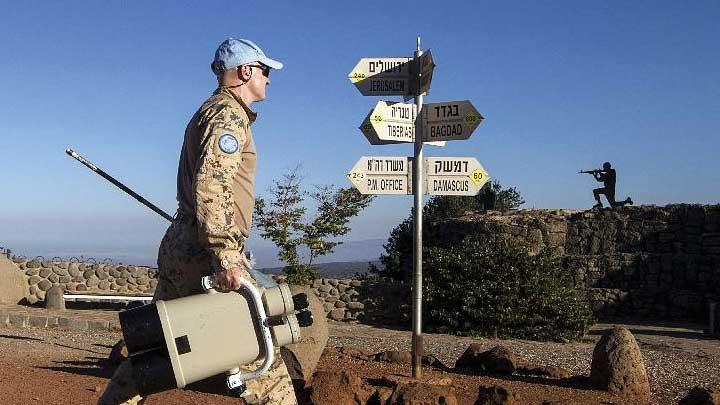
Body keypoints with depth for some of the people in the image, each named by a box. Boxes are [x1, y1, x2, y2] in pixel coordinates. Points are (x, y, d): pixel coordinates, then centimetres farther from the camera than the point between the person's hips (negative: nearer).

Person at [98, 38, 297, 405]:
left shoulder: (209, 113, 23)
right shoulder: (229, 113, -9)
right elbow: (211, 185, -24)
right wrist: (227, 257, -31)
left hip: (179, 248, 10)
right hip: (205, 253, -10)